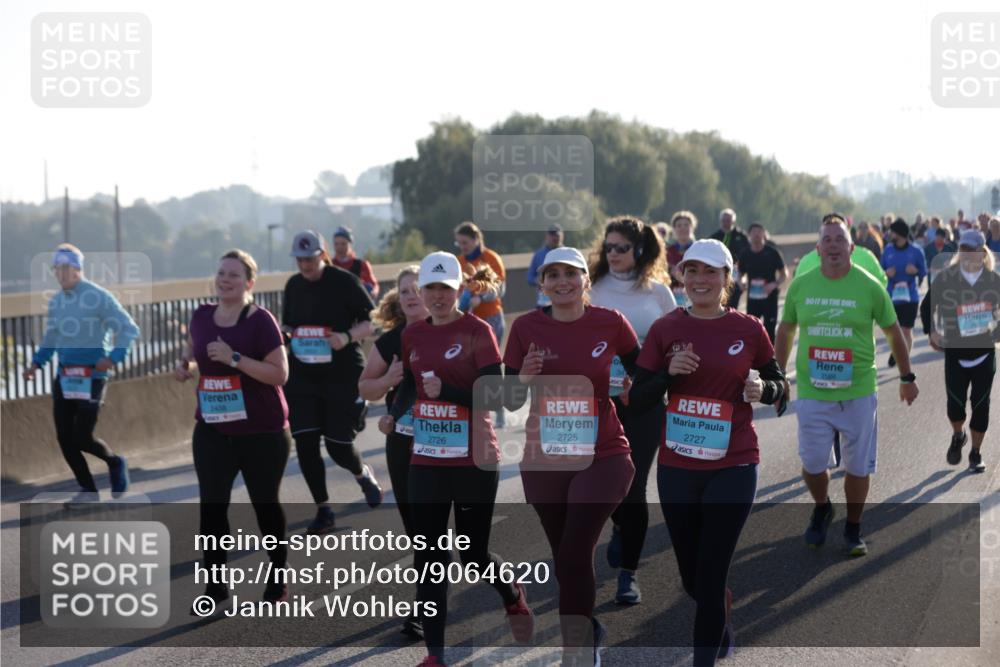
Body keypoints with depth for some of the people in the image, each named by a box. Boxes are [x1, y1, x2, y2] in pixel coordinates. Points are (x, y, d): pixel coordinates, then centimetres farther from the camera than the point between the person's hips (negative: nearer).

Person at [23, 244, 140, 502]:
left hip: (91, 376, -6)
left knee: (83, 438, -9)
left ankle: (115, 463, 21)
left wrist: (113, 357, -25)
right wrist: (36, 363, 5)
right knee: (64, 438, 2)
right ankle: (87, 489, 18)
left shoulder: (99, 297, -11)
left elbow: (129, 329, -12)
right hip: (64, 376, 6)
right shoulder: (56, 301, 10)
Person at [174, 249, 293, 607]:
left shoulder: (260, 321, -14)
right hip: (212, 430, 4)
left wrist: (235, 358, -25)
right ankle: (215, 587, 6)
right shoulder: (202, 316, 3)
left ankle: (278, 580, 28)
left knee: (264, 504, 10)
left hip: (261, 433, -4)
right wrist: (184, 363, 5)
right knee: (211, 505, -3)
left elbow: (279, 374, -19)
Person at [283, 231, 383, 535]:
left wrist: (347, 337, -23)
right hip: (302, 376, 4)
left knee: (338, 445, -2)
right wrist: (283, 336, -3)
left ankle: (363, 474, 35)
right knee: (305, 444, -4)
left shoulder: (345, 282, -8)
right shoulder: (293, 285, 7)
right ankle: (323, 510, 10)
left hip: (343, 375, -4)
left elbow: (371, 323, -5)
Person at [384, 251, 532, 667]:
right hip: (426, 460, 5)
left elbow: (495, 397, -14)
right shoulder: (412, 335, 6)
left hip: (474, 461, -4)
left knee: (473, 555, 5)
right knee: (427, 557, 1)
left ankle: (513, 596, 39)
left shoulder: (477, 331, -10)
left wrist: (446, 391, -24)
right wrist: (394, 415, 2)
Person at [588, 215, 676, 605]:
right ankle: (621, 525, 42)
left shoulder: (658, 291, 2)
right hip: (600, 397, 1)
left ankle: (629, 572, 6)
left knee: (633, 485, -5)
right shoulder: (593, 289, 1)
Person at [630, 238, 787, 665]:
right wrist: (669, 374, -17)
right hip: (677, 469, 2)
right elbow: (638, 400, 1)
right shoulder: (665, 330, 0)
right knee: (691, 577, 15)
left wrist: (763, 388, -13)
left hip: (732, 469, -2)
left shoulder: (749, 330, -2)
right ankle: (723, 617, 48)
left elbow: (779, 387, 9)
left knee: (710, 578, -6)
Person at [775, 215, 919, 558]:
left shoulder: (870, 287, -6)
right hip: (812, 393, 1)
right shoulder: (800, 285, -1)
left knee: (858, 466, 6)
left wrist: (907, 378, 11)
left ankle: (853, 530, 25)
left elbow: (893, 332, 5)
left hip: (858, 393, -1)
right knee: (812, 464, 2)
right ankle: (821, 509, 33)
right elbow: (785, 330, 12)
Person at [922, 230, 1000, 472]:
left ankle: (976, 452, 19)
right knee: (955, 403, -4)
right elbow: (928, 306, 5)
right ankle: (958, 436, 29)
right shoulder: (946, 278, -7)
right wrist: (932, 331, -5)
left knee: (980, 404, 3)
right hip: (955, 352, -1)